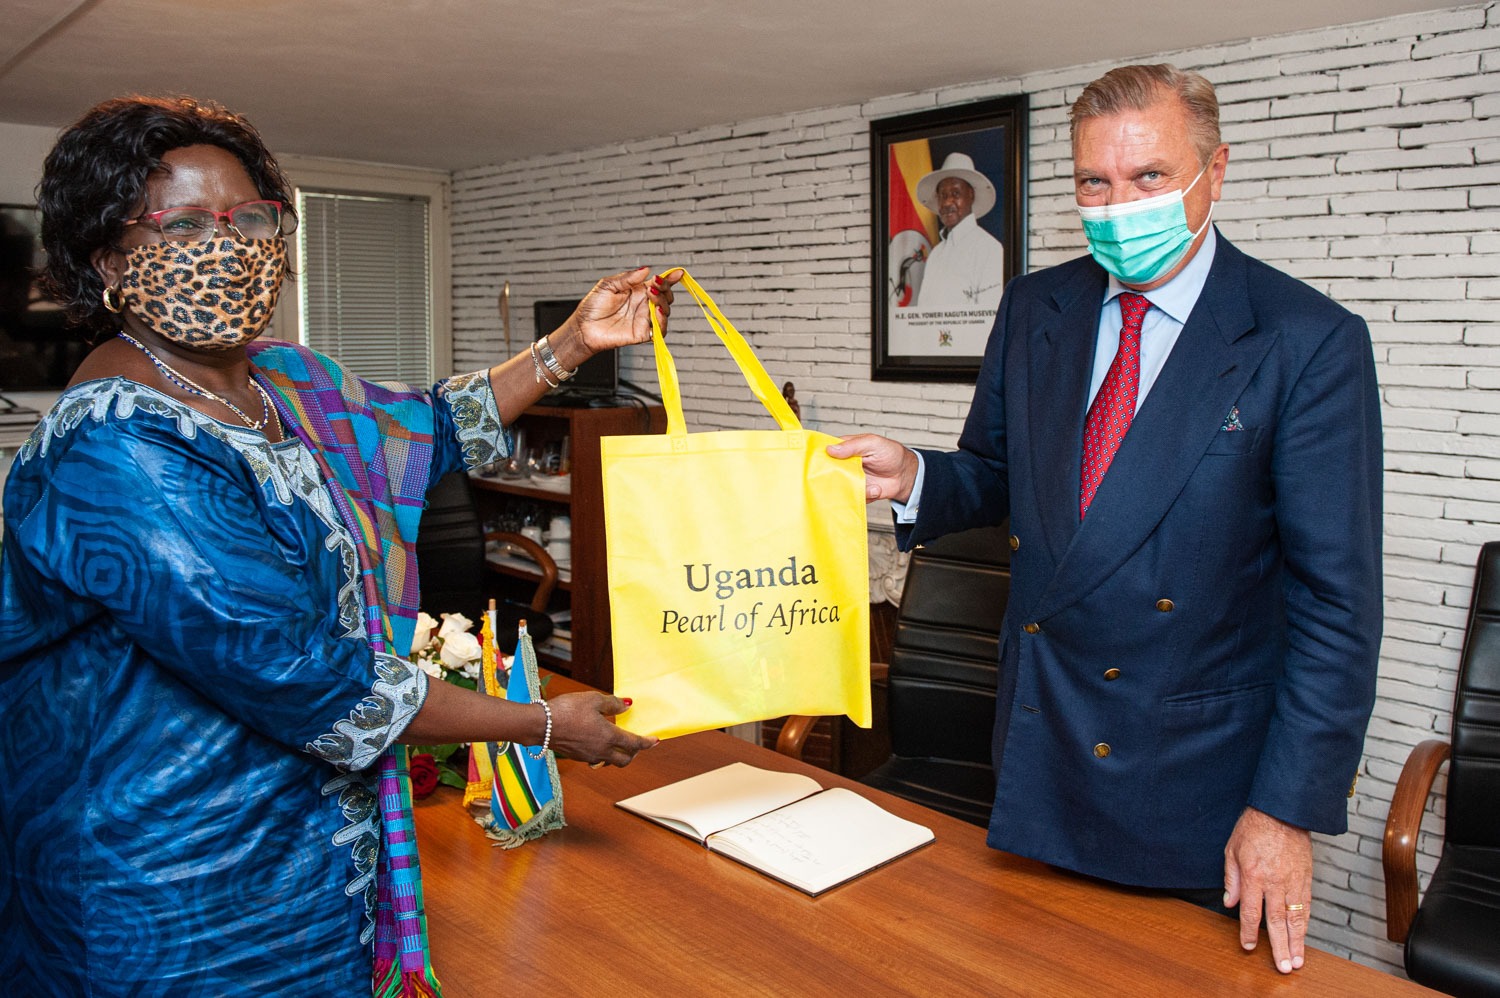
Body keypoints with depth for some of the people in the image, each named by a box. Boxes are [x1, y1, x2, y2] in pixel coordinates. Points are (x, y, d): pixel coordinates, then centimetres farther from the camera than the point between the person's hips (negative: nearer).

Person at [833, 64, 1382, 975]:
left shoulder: (1307, 342, -14)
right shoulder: (1034, 309, 1)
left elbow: (1337, 601, -14)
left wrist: (1290, 808, -15)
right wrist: (914, 480, -13)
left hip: (1196, 770, -4)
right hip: (1038, 738, 4)